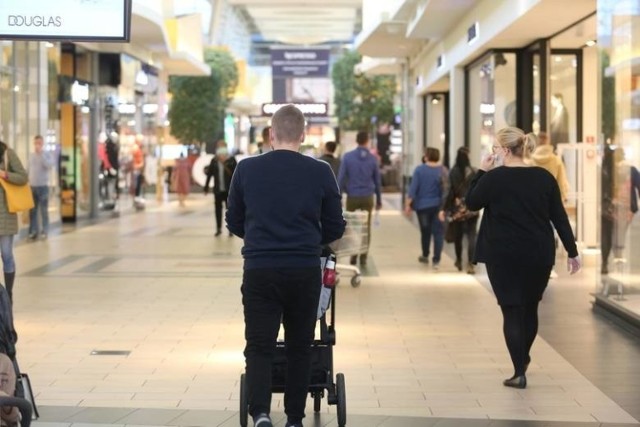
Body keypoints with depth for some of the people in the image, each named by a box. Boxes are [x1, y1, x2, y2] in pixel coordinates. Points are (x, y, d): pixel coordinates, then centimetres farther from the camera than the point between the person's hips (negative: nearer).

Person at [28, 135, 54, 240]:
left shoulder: (46, 155, -1)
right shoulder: (31, 155, 12)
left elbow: (49, 165, -20)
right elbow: (29, 170, 16)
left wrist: (41, 154, -21)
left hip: (43, 186, -4)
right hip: (32, 186, 4)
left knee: (44, 210, -1)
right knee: (32, 210, 5)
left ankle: (44, 231, 4)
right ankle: (33, 231, 11)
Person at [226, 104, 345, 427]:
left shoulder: (246, 169, 2)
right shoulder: (320, 173, 0)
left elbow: (234, 223, 11)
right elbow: (335, 228, 5)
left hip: (259, 270, 0)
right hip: (305, 271, 0)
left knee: (259, 346, 4)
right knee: (299, 348, 14)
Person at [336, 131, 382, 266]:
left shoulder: (347, 157, -4)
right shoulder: (373, 158, 1)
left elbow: (341, 178, -6)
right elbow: (377, 180, 8)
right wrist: (379, 199, 17)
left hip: (352, 197, -1)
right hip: (367, 197, 1)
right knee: (366, 227, 8)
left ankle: (353, 255, 5)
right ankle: (363, 256, 5)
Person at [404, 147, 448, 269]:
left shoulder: (419, 170, -7)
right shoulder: (443, 171, -4)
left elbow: (413, 188, -10)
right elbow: (446, 190, -4)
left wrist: (408, 204, -4)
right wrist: (444, 207, 4)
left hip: (422, 205, 0)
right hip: (438, 206, 0)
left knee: (425, 231, 17)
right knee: (438, 232, 1)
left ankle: (425, 256, 32)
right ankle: (436, 261, -7)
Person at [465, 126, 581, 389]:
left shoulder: (494, 178, -11)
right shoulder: (544, 177, 0)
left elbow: (471, 203, 4)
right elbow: (560, 217, 1)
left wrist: (481, 172, 5)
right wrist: (572, 252, 6)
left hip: (504, 255, -4)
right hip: (539, 255, 4)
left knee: (512, 311, 2)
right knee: (530, 308, 20)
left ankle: (520, 372, -1)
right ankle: (523, 360, 38)